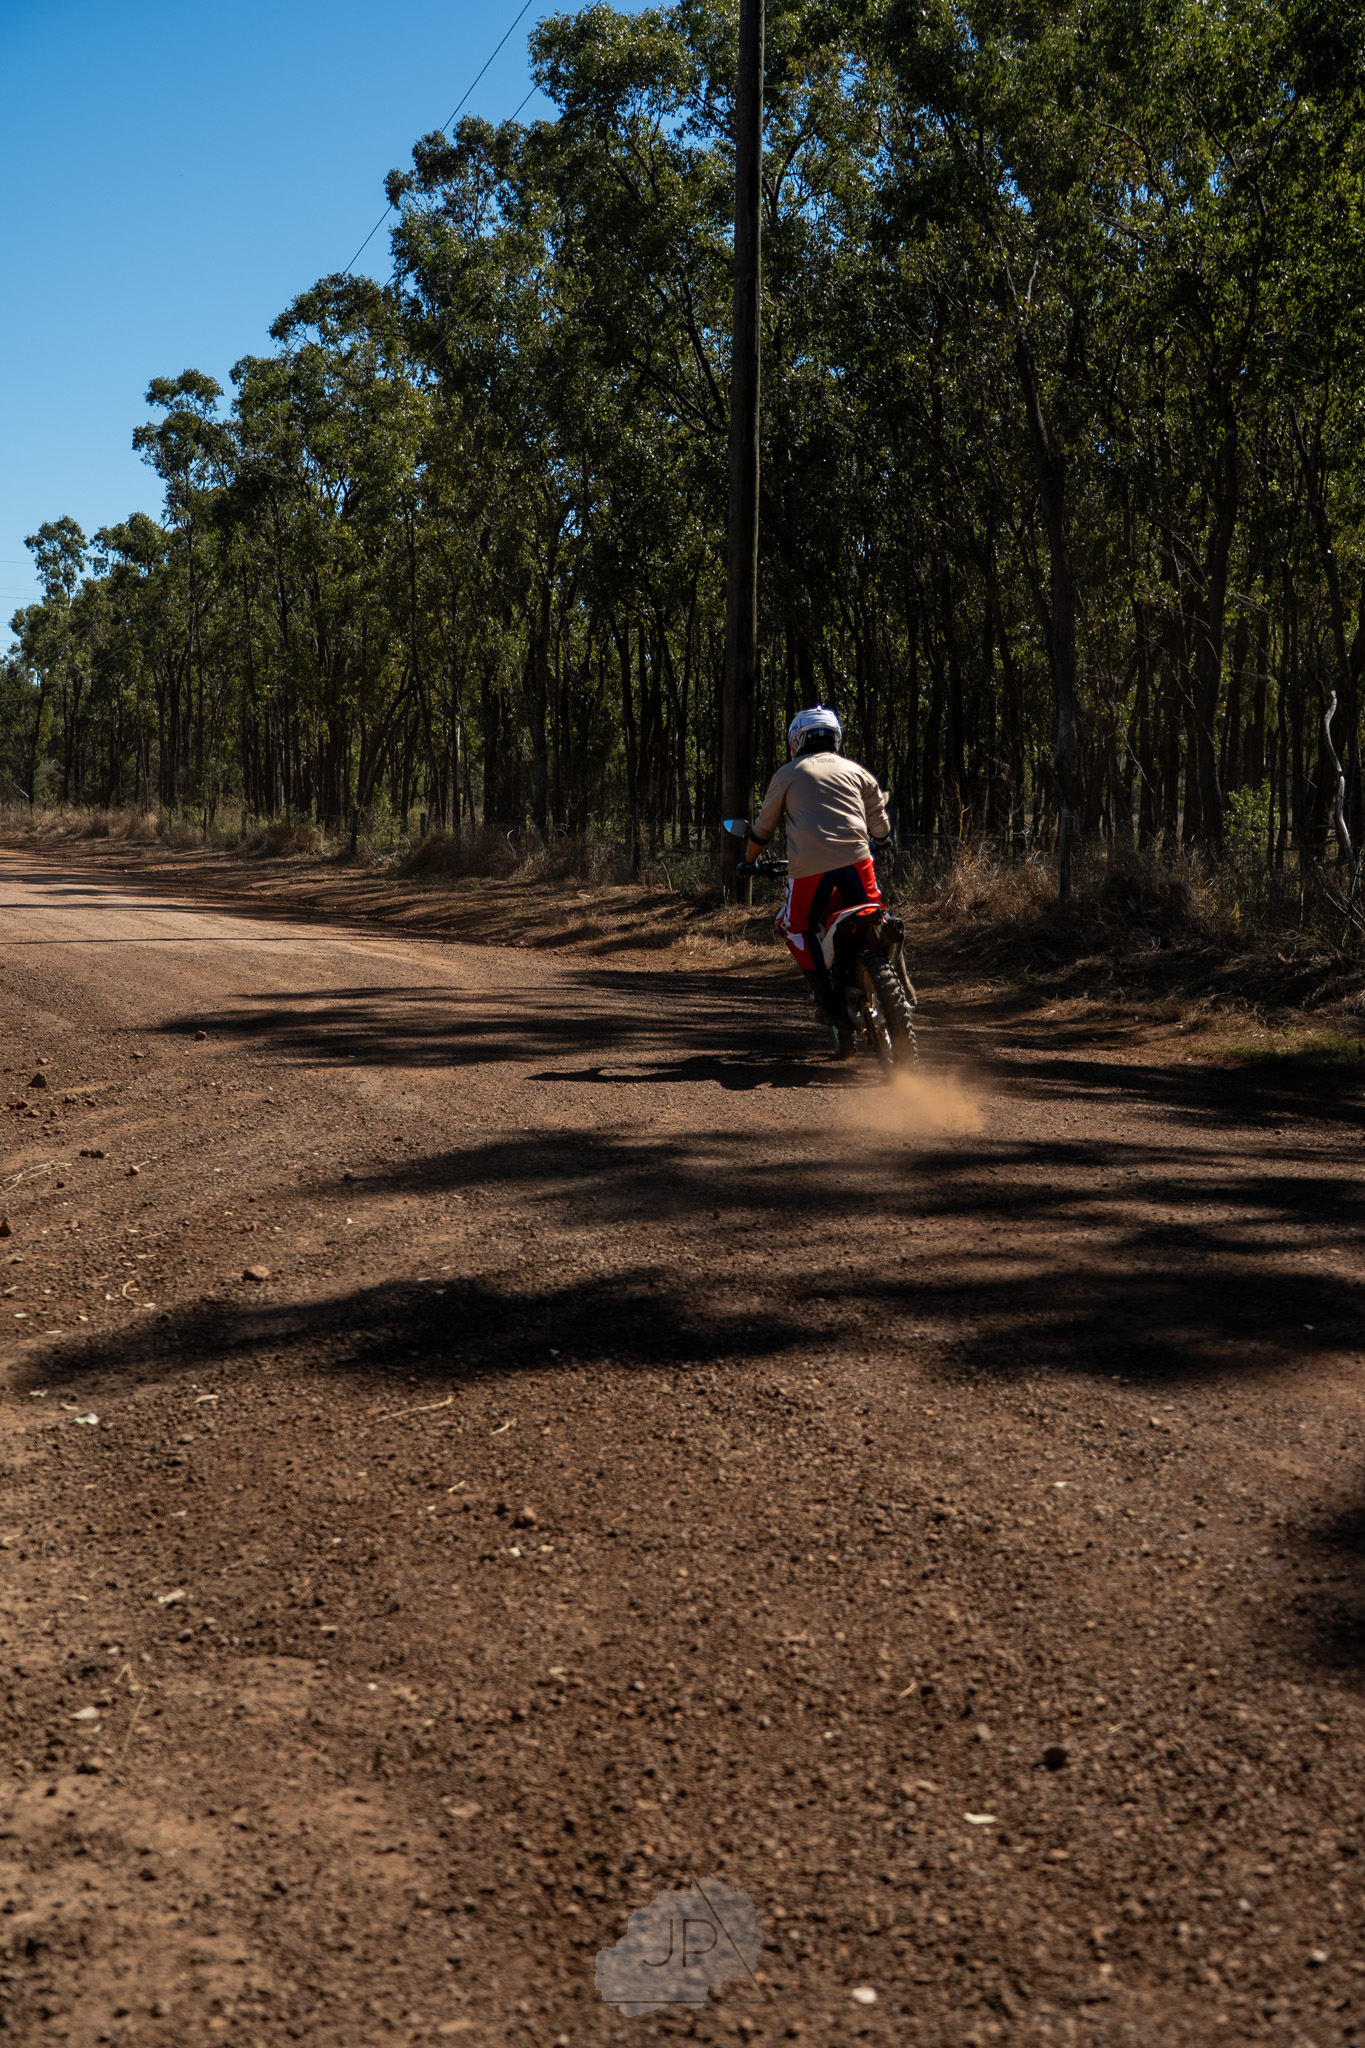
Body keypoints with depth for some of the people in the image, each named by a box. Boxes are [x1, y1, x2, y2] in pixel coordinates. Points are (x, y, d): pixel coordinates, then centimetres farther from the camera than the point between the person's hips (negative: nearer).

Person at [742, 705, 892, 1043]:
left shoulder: (788, 774, 14)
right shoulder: (855, 771, 19)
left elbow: (763, 827, 21)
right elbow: (880, 822, 23)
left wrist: (749, 862, 37)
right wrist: (879, 846, 45)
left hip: (809, 867, -2)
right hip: (856, 860, 2)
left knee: (799, 929, 14)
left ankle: (829, 1005, 2)